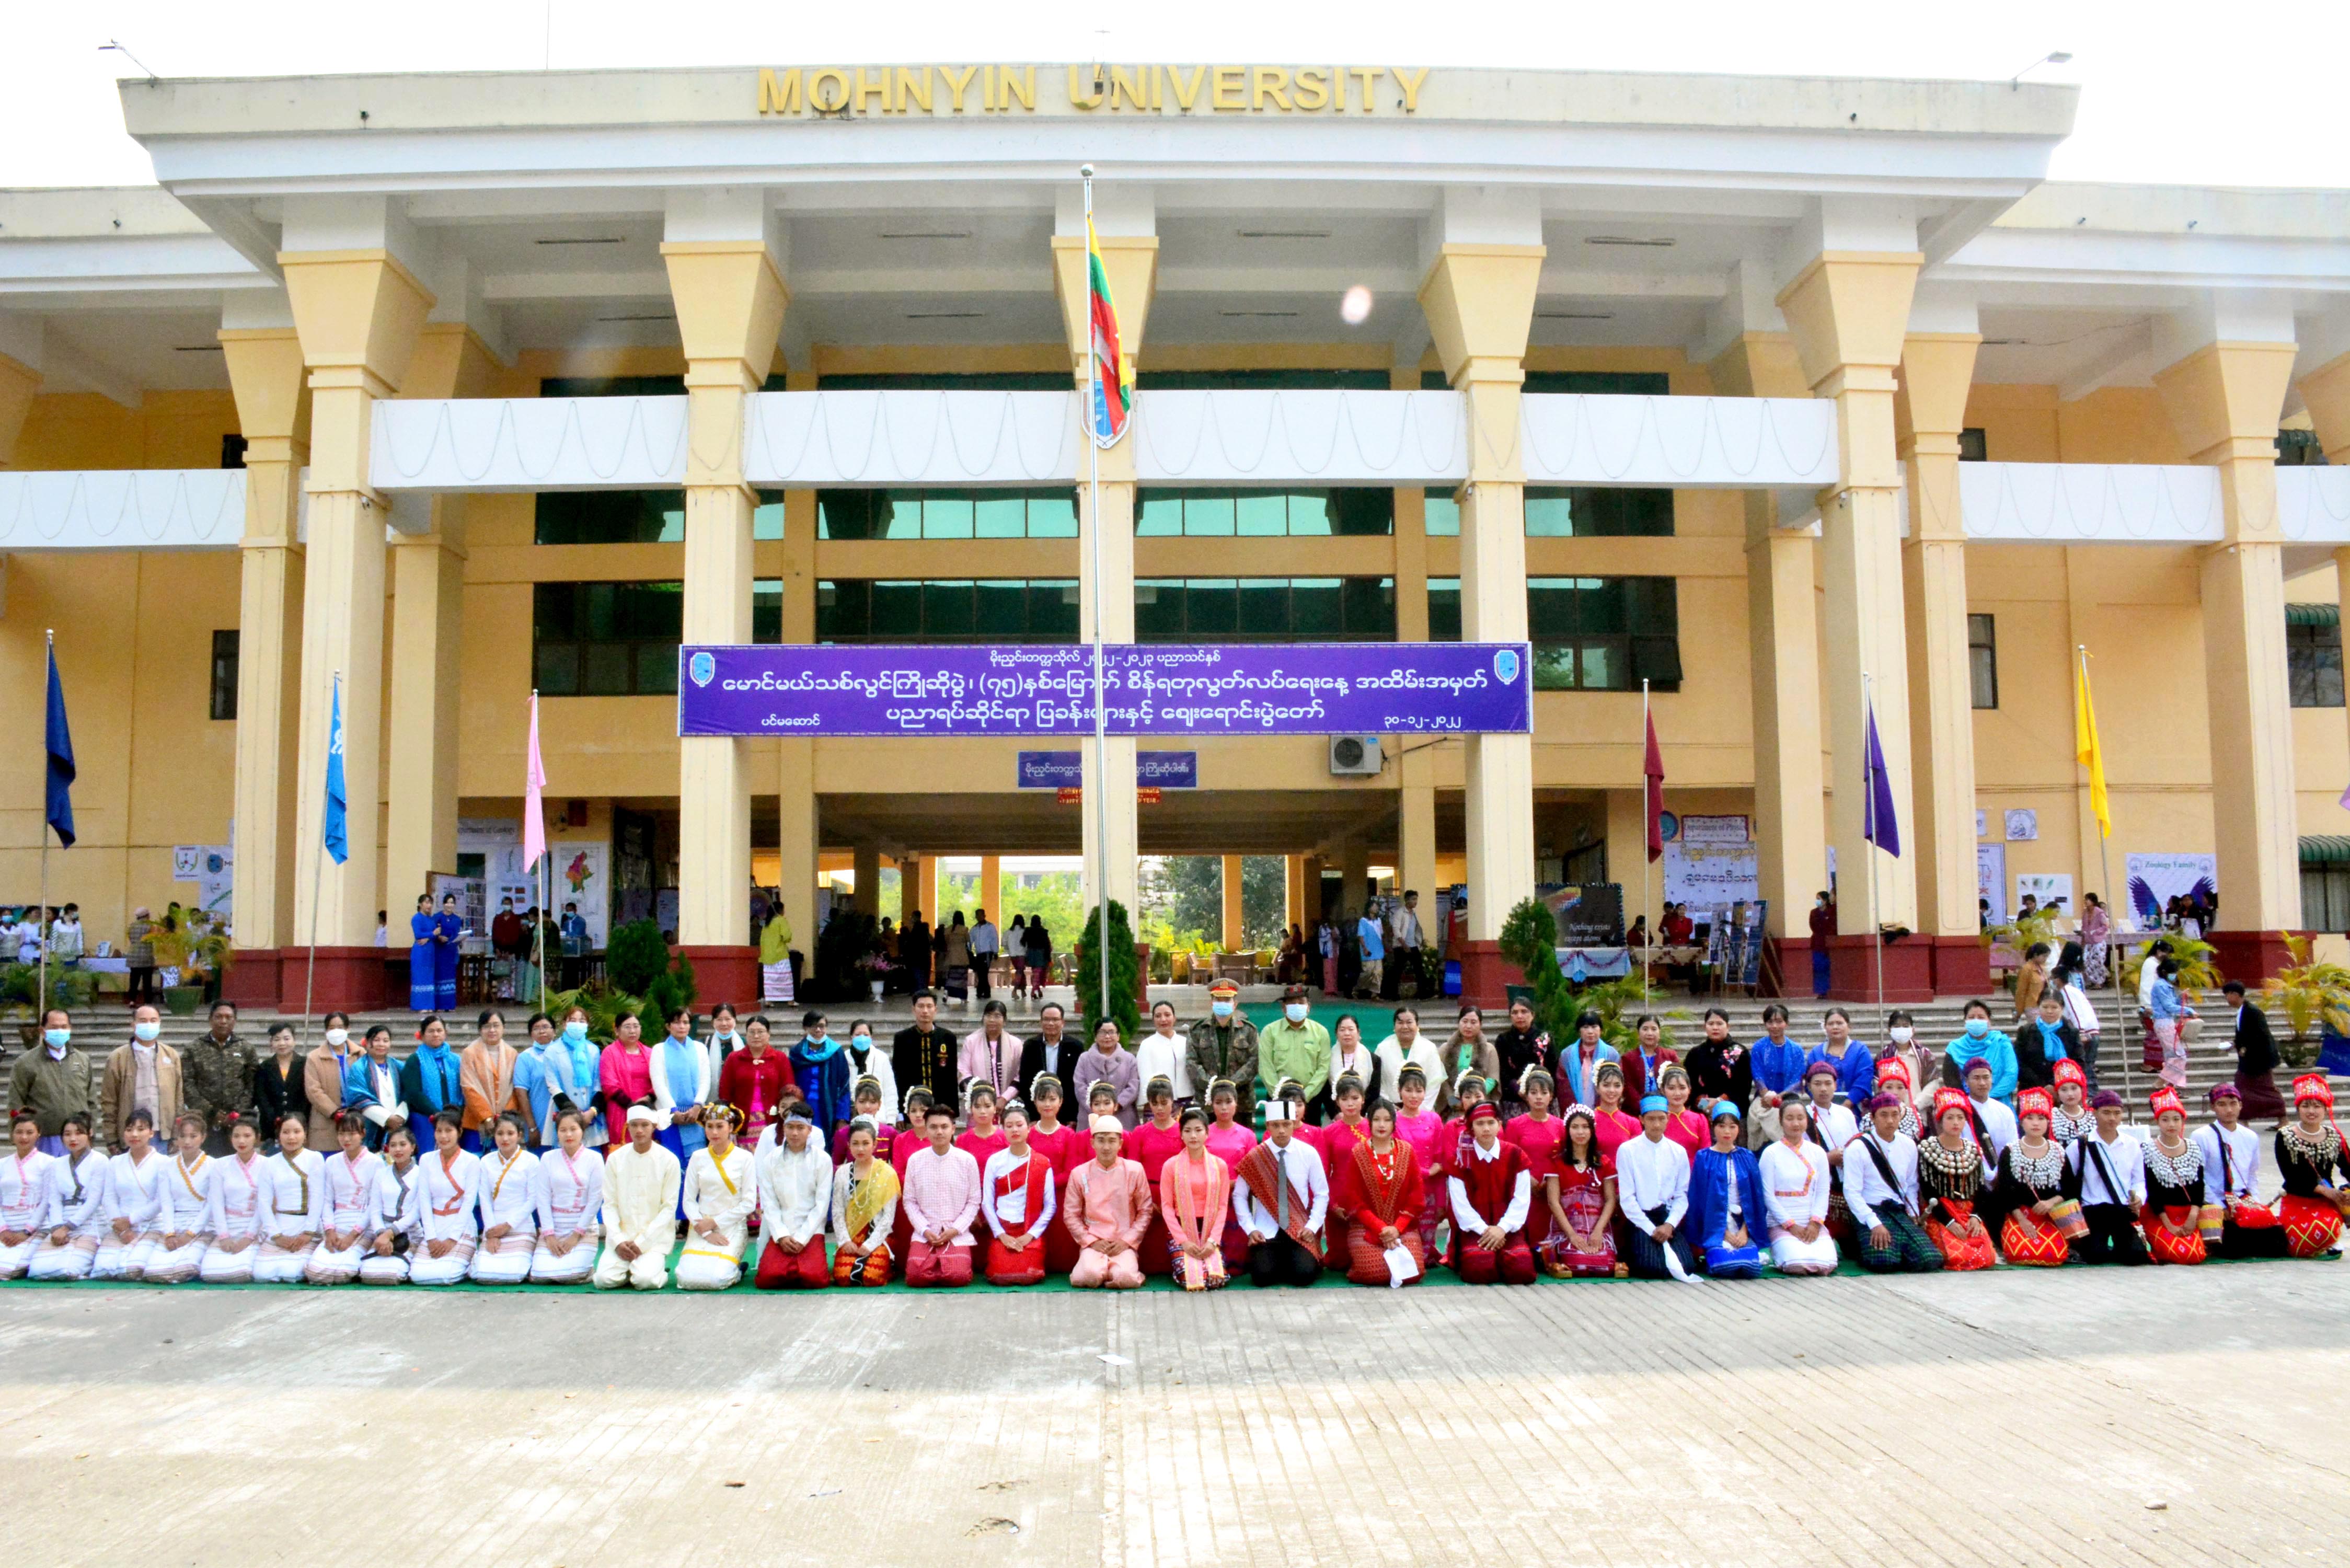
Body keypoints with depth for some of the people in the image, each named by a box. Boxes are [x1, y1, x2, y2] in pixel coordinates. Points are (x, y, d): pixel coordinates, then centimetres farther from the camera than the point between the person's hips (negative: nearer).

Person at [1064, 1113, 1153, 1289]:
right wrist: (1092, 1241, -7)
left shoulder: (1134, 1170, 0)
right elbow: (1071, 1215, 4)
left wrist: (1127, 1241, -7)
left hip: (1124, 1244, -1)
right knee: (1089, 1276, -30)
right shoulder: (1079, 1174, 1)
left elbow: (1145, 1211, 3)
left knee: (1125, 1278, -30)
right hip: (1093, 1243, 1)